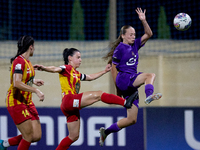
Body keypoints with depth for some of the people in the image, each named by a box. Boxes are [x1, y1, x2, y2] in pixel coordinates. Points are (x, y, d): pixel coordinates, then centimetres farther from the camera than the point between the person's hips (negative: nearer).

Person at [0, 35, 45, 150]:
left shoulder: (27, 62, 11)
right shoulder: (19, 61, -17)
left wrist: (33, 81, 28)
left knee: (37, 136, 4)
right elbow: (17, 83, -29)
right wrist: (36, 91, -30)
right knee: (28, 136, -10)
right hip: (16, 102, -9)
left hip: (27, 102, 9)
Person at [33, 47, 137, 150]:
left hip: (72, 106, 10)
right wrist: (43, 68, -40)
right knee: (98, 94, -11)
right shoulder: (67, 68, -1)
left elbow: (90, 77, 38)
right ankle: (125, 102, -7)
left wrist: (104, 71, 40)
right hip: (68, 100, -10)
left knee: (74, 136, 10)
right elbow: (55, 69, -20)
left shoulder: (76, 74, 25)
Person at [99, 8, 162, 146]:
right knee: (151, 75, -26)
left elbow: (149, 34, 10)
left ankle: (106, 131, 17)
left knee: (132, 120, 5)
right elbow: (113, 68, -4)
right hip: (123, 79, -7)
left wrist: (143, 20, -4)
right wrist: (117, 87, -6)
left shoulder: (135, 45, 15)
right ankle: (149, 96, -53)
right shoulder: (120, 48, -3)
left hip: (131, 85, 7)